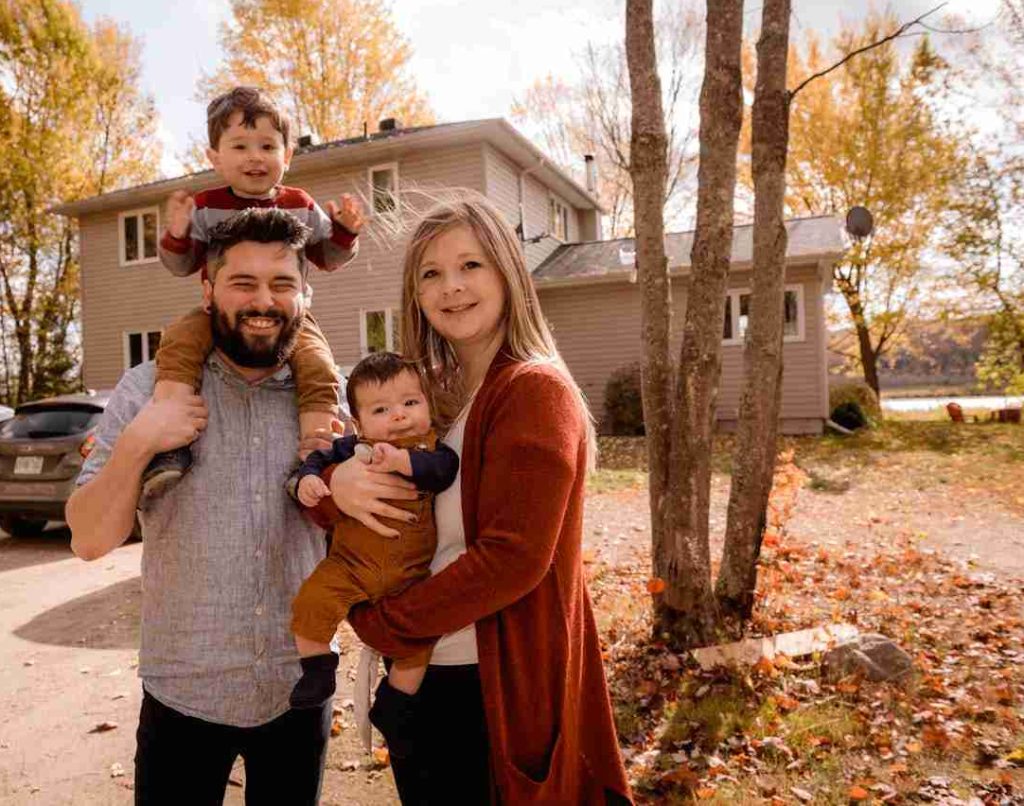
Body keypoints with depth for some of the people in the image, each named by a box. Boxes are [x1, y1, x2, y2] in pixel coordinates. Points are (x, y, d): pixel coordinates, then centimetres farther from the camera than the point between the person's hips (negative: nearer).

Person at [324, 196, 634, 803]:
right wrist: (337, 480, -18)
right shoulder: (429, 393, 5)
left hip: (494, 689, -7)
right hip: (416, 676, 7)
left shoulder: (534, 390, -17)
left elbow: (513, 556, -23)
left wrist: (381, 624, -15)